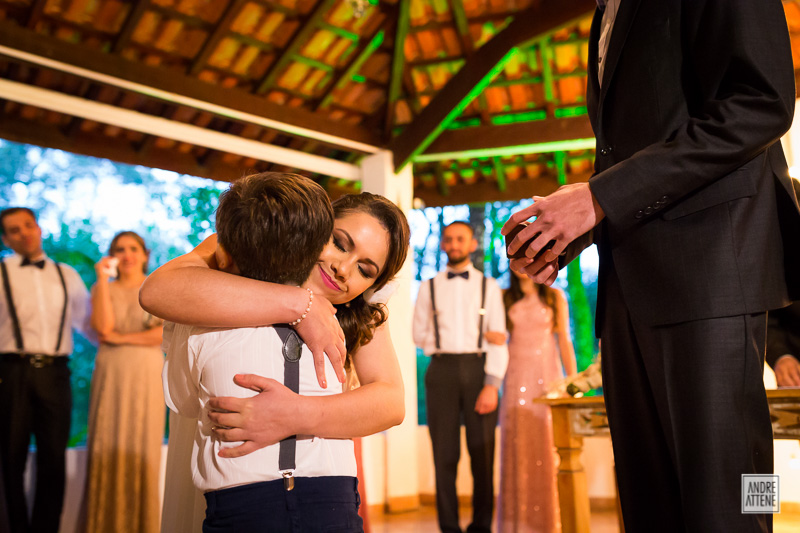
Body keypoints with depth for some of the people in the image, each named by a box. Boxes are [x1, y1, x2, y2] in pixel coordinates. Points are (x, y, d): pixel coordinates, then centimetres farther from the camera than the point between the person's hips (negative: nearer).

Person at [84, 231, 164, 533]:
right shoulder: (103, 289, 11)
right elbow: (104, 327, -7)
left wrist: (121, 338, -6)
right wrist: (103, 279, -7)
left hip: (147, 376, -1)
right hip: (111, 375, 1)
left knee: (142, 449, 0)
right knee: (108, 449, -1)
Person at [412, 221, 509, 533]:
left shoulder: (489, 286, 9)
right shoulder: (429, 288, 14)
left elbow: (498, 339, 0)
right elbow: (420, 335, 13)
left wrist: (492, 385, -10)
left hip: (479, 369, -1)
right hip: (441, 370, 1)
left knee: (482, 454, 0)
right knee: (444, 454, 1)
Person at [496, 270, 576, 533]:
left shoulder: (555, 297, 10)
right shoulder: (505, 298, 12)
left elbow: (564, 341, 6)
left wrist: (574, 382, 1)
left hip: (547, 376, -1)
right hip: (516, 378, 1)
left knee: (549, 448, -4)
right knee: (517, 448, -3)